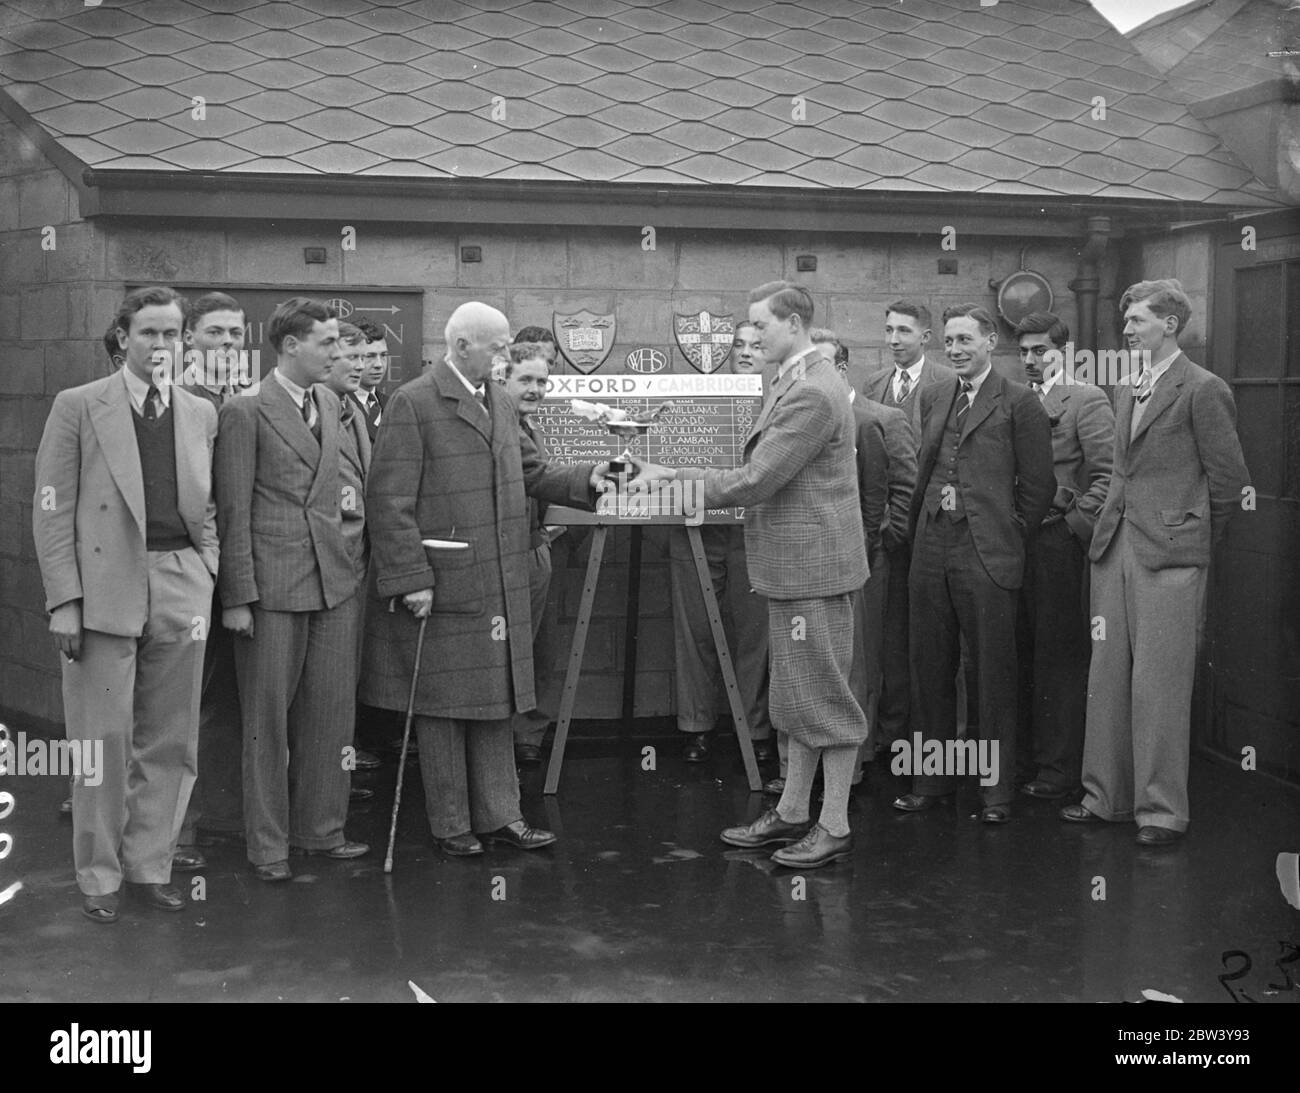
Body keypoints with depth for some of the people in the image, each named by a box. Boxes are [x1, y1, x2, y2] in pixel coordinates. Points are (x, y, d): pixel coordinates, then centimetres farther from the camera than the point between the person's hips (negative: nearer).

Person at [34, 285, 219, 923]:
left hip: (180, 592, 4)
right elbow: (52, 511, -3)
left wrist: (206, 576, 5)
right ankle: (98, 876, 16)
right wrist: (64, 600, -9)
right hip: (104, 589, -4)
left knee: (170, 742, 8)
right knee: (104, 739, 2)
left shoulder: (201, 415, 12)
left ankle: (149, 865, 23)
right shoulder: (77, 407, 0)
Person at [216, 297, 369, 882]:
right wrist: (237, 597, -11)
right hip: (274, 580, -6)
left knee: (330, 712, 10)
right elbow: (233, 512, -8)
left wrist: (350, 495, 7)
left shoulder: (329, 401, 13)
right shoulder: (245, 412, -7)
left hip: (335, 575, 6)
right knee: (268, 717, 3)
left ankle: (320, 828, 24)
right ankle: (267, 843, 14)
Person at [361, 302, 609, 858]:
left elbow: (531, 474, 19)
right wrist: (411, 579, -18)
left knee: (496, 700, 12)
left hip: (499, 585, 7)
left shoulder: (501, 404, 12)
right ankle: (450, 823, 16)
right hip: (440, 585, -7)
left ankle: (498, 814, 21)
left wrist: (587, 479, 3)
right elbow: (389, 502, -14)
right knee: (443, 703, 5)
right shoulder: (412, 404, -11)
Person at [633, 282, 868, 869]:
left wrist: (675, 482, -13)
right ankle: (791, 813, 27)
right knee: (796, 697, 17)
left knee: (823, 697, -1)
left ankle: (835, 826, 9)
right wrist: (681, 473, 7)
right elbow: (759, 471, 16)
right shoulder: (790, 384, 14)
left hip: (814, 566, -11)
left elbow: (757, 480, -22)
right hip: (792, 564, 11)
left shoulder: (812, 393, -20)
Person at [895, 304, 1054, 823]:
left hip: (987, 554, -5)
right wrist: (918, 529, 14)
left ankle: (996, 789, 10)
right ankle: (930, 779, 22)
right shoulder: (932, 396, 15)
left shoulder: (1020, 402, -2)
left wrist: (1009, 536, 2)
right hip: (931, 549, 6)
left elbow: (1038, 484, -1)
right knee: (930, 669, 11)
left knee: (994, 673, 1)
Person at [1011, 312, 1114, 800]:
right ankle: (1024, 760, 21)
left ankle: (1058, 771, 8)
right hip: (1014, 541, 6)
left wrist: (1077, 523, -12)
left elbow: (1106, 475, -10)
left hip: (1058, 544, -6)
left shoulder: (1087, 400, -4)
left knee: (1060, 658, 0)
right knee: (1023, 656, 10)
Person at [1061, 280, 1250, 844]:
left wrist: (1196, 538, 4)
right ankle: (1108, 797, 21)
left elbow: (1229, 479, -4)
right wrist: (1106, 528, 14)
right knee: (1107, 680, 10)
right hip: (1115, 548, 7)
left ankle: (1162, 811, 6)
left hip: (1168, 556, -7)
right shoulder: (1126, 391, 17)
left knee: (1158, 686, -4)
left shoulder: (1203, 390, -7)